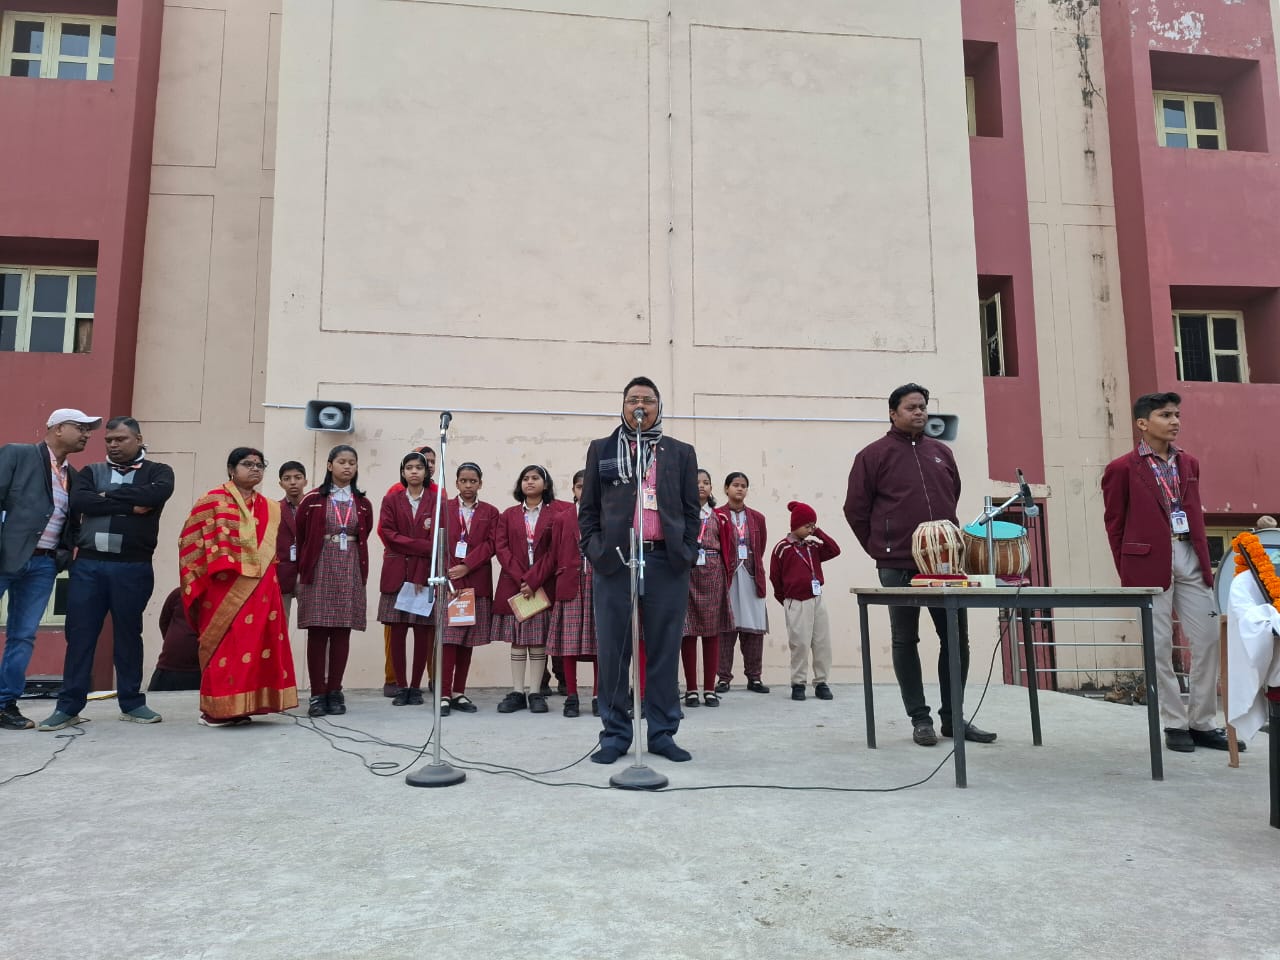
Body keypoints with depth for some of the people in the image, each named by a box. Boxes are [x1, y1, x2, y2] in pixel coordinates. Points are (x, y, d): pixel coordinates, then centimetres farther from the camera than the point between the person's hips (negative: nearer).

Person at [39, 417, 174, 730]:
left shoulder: (157, 471, 8)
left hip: (133, 567, -2)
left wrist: (107, 496, -7)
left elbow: (157, 494, -15)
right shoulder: (92, 472, 14)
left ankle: (131, 702, 16)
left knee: (128, 634, 6)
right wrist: (129, 505, -13)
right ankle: (69, 706, 11)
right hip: (88, 564, 2)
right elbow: (78, 501, -6)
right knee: (79, 634, 3)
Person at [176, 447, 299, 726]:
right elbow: (192, 542, -3)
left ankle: (237, 707, 11)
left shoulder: (270, 509, 16)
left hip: (261, 589, 5)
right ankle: (217, 709, 4)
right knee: (225, 647, -4)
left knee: (257, 645, 2)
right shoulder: (212, 501, 1)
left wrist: (270, 582, 13)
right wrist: (197, 586, -7)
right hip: (224, 588, -5)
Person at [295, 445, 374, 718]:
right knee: (317, 631, -2)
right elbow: (301, 537, 7)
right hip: (319, 569, -2)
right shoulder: (312, 500, 1)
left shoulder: (362, 504, 9)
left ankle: (335, 691, 10)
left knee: (342, 632, 2)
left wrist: (362, 573, 12)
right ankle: (317, 694, 3)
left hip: (349, 570, 2)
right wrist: (304, 568, 11)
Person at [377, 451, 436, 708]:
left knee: (423, 633, 0)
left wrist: (422, 577, -13)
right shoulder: (391, 500, 10)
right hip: (396, 574, 1)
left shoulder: (436, 502, 5)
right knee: (397, 632, 0)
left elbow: (435, 540, -3)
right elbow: (387, 533, -1)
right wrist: (422, 546, -12)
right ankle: (401, 687, 8)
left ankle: (416, 687, 10)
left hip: (425, 575, -1)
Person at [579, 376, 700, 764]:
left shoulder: (681, 452, 14)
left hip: (667, 563, 1)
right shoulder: (601, 449, 13)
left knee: (664, 651, 4)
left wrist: (686, 553, 0)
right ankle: (615, 734, 12)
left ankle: (662, 733, 14)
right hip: (614, 561, 0)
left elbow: (691, 510, 12)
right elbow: (587, 508, 11)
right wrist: (595, 549, -1)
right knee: (613, 652, 2)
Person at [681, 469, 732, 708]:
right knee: (688, 631, 0)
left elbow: (725, 548, 11)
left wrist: (726, 575, 3)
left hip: (713, 573, 2)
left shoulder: (717, 516, 12)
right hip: (687, 572, -2)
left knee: (712, 632, 4)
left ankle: (710, 688, 11)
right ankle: (691, 689, 7)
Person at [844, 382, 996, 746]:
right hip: (898, 567, -4)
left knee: (957, 639, 6)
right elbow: (855, 509, 0)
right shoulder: (874, 455, -1)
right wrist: (881, 551, 4)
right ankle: (920, 719, 12)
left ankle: (952, 717, 19)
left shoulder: (942, 453, 14)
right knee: (905, 641, 3)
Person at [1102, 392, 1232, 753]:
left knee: (1208, 640, 5)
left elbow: (1196, 515, 18)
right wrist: (1126, 574, 0)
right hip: (1150, 563, -5)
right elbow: (1114, 524, 1)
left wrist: (1205, 560, 11)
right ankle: (1175, 725, 12)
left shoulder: (1189, 463, 15)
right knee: (1160, 647, 1)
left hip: (1191, 559, 5)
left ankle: (1202, 723, 17)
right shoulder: (1122, 469, -2)